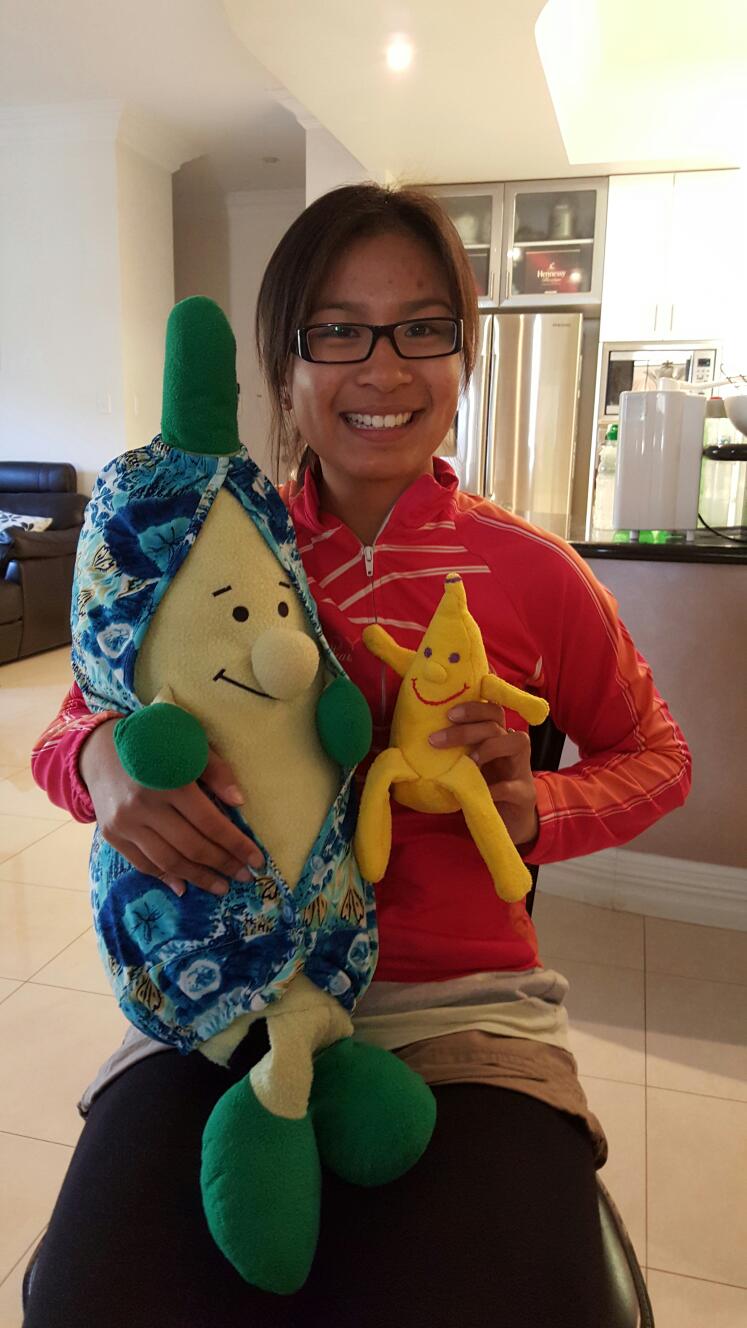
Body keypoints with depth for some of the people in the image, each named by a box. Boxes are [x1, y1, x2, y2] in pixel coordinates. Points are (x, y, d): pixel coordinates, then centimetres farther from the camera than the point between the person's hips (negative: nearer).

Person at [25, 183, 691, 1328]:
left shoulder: (532, 572, -1)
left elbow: (654, 754, 13)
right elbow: (67, 733, 7)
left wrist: (532, 811, -9)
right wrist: (106, 756, -19)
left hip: (461, 1004, 0)